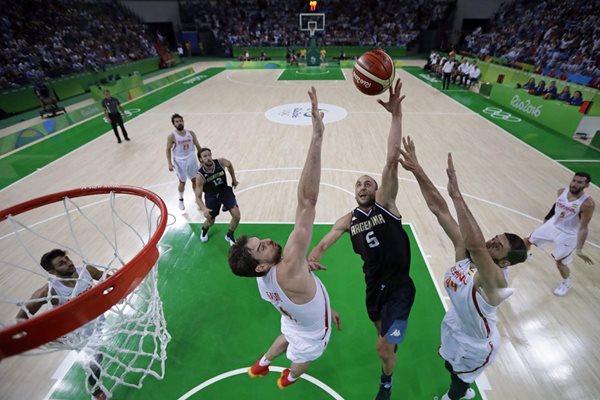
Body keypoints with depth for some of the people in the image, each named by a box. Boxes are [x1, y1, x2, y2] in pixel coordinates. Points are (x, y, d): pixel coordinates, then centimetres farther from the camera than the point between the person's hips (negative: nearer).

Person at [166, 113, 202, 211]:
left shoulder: (190, 133, -4)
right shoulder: (172, 136, -12)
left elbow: (198, 146, 4)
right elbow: (168, 150, -5)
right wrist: (170, 163, -13)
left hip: (192, 160, 3)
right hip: (180, 162, -2)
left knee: (195, 180, 10)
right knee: (182, 182, 9)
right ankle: (181, 200, 32)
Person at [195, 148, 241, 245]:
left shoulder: (221, 162, -22)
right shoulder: (200, 176, -27)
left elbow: (229, 165, 5)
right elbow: (198, 197, -24)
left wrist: (234, 179, 12)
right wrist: (204, 209, -42)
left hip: (225, 191, 2)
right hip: (211, 196, -2)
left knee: (237, 216, -11)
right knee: (210, 221, 9)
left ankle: (229, 236, 17)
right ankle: (204, 230, 49)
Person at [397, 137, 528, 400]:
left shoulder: (494, 280, -39)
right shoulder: (463, 252, -24)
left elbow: (475, 244, -64)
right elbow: (439, 209, -33)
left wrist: (456, 194, -66)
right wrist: (416, 170, -40)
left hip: (475, 346, -6)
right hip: (454, 327, 6)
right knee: (451, 368, 34)